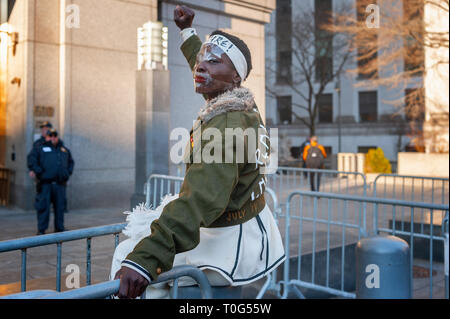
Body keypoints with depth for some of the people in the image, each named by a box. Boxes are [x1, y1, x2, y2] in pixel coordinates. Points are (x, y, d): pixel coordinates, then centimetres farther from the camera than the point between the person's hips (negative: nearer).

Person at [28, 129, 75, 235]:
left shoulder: (64, 150, 20)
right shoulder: (41, 148, 8)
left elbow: (71, 162, 31)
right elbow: (32, 162, 1)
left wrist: (68, 172, 16)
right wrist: (40, 172, -9)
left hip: (60, 184, 4)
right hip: (46, 183, -4)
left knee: (60, 206, 7)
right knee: (44, 206, -5)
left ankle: (59, 228, 16)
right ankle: (41, 230, 1)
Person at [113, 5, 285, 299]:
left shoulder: (225, 125, -26)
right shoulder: (243, 105, 2)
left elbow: (204, 195, -42)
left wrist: (146, 258, -51)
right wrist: (187, 29, 35)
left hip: (232, 249, -10)